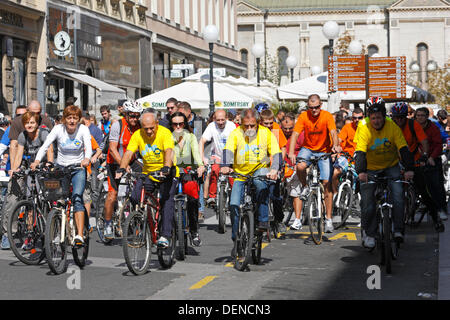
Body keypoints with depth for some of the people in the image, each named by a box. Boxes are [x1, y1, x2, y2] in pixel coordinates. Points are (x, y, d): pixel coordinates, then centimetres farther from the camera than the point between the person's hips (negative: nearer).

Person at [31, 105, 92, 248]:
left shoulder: (83, 129, -9)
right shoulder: (58, 129, -8)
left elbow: (88, 147, -22)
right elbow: (45, 145, -17)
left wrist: (86, 159, -44)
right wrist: (37, 160, -35)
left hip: (78, 169, -2)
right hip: (60, 168, 2)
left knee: (77, 198, -21)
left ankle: (79, 236, -30)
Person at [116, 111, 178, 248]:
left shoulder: (165, 133, -18)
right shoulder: (137, 135, -7)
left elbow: (169, 151, -32)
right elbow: (128, 153, -16)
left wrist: (166, 168, -49)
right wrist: (122, 169, -34)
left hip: (167, 174, -4)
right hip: (148, 173, 4)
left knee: (167, 200, -19)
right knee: (135, 198, -11)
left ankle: (164, 235, -17)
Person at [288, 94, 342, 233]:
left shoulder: (327, 116, -15)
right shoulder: (304, 116, -12)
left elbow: (333, 133, -26)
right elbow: (295, 134, -19)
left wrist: (335, 145, -48)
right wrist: (291, 153, -35)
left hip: (324, 151, -1)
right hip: (308, 149, 1)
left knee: (327, 183, -9)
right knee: (300, 166, -33)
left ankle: (328, 219, -2)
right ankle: (305, 188, 0)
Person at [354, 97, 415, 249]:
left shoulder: (392, 126, -16)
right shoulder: (364, 128, -20)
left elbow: (403, 149, -21)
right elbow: (360, 152, -29)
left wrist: (409, 169, -35)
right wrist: (361, 172, -45)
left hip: (391, 166, 1)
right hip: (370, 169, -1)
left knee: (398, 196, -16)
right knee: (368, 203, -7)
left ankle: (398, 229, -4)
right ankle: (369, 233, 10)